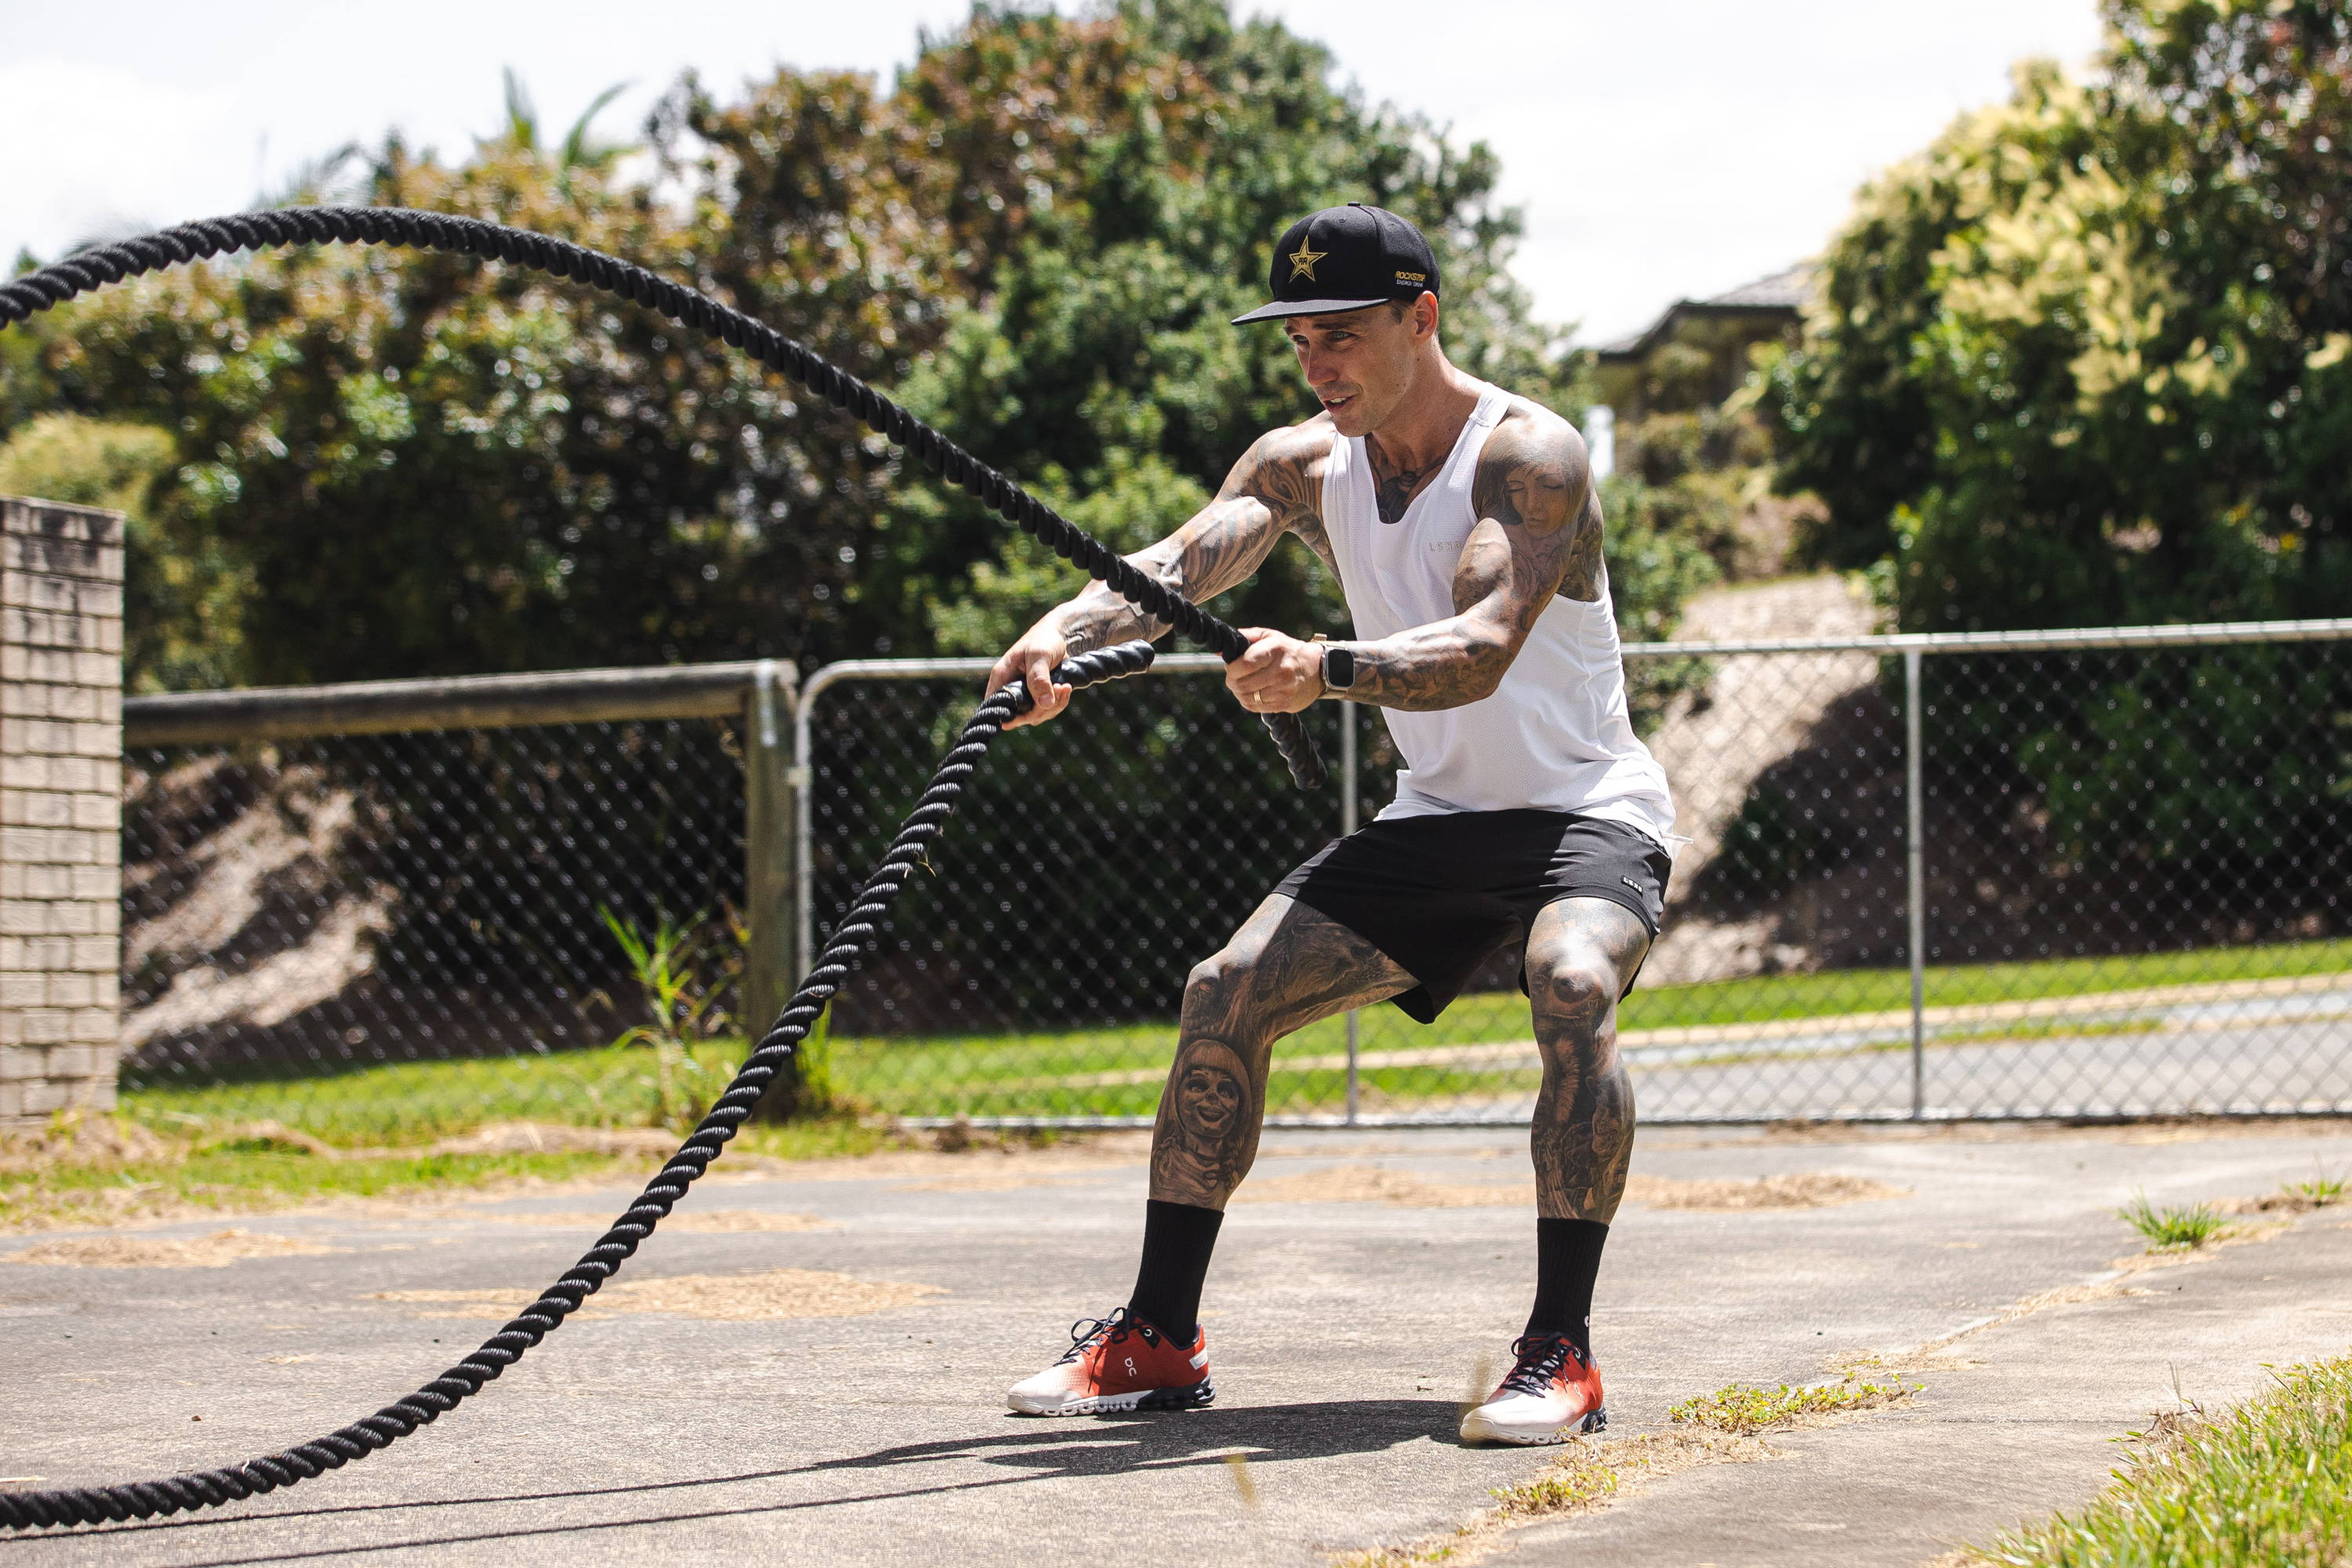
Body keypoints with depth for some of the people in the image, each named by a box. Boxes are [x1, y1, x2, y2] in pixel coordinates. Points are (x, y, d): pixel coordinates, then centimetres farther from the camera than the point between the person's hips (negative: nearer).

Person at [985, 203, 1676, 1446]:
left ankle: (1562, 1350, -31)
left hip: (1587, 815, -6)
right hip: (1432, 820, 6)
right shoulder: (1303, 465, -1)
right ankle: (1159, 1336, 4)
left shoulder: (1530, 455, -20)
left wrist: (1328, 671, -54)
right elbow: (1181, 562, -18)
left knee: (1573, 986, -36)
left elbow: (1483, 649, -35)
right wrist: (1065, 632, -40)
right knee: (1225, 995, -6)